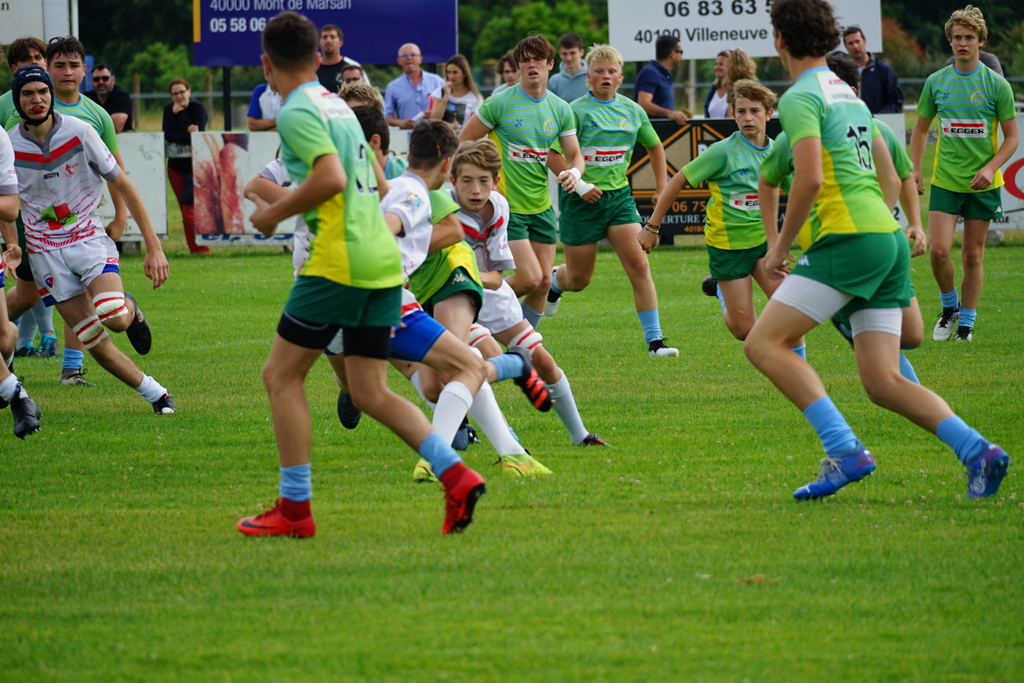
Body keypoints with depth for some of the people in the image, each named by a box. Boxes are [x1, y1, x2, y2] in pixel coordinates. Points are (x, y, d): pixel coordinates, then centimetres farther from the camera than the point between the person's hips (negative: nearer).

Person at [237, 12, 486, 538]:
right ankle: (456, 477, -7)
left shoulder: (297, 112, -8)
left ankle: (294, 509, 2)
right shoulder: (338, 105, 19)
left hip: (339, 259, -8)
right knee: (370, 392, 9)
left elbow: (331, 178, -22)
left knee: (281, 376, 3)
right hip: (383, 259, 8)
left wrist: (274, 213, -9)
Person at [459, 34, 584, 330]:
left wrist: (574, 172, -15)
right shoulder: (501, 103, -10)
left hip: (541, 206, 5)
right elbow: (464, 140, -3)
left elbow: (575, 155, 9)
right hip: (507, 206, -5)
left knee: (544, 282, 4)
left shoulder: (561, 109, 5)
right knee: (530, 278, -14)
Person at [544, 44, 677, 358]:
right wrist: (579, 185, -22)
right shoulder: (577, 111, -10)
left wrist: (662, 189, 14)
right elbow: (552, 154, -12)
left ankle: (654, 340, -11)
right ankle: (551, 281, 45)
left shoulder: (632, 111, 5)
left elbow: (655, 146, 20)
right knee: (578, 280, 8)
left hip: (619, 196, 3)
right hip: (581, 202, -3)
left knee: (639, 265, -12)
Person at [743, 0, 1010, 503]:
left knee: (763, 343, -9)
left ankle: (845, 451, -21)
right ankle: (976, 451, -13)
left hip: (850, 236, -9)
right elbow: (890, 181, 26)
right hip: (888, 238, 9)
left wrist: (781, 245, -6)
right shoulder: (850, 95, 23)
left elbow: (810, 179, -17)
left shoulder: (801, 97, -5)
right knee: (882, 383, 4)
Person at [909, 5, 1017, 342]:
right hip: (944, 181, 1)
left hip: (982, 184, -1)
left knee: (973, 255, 5)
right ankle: (949, 307, 14)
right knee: (938, 249, -11)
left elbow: (1011, 137, -1)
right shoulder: (936, 82, 2)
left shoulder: (996, 85, -4)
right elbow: (920, 128, 14)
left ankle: (966, 322, 18)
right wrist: (915, 170, 4)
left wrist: (990, 168, -15)